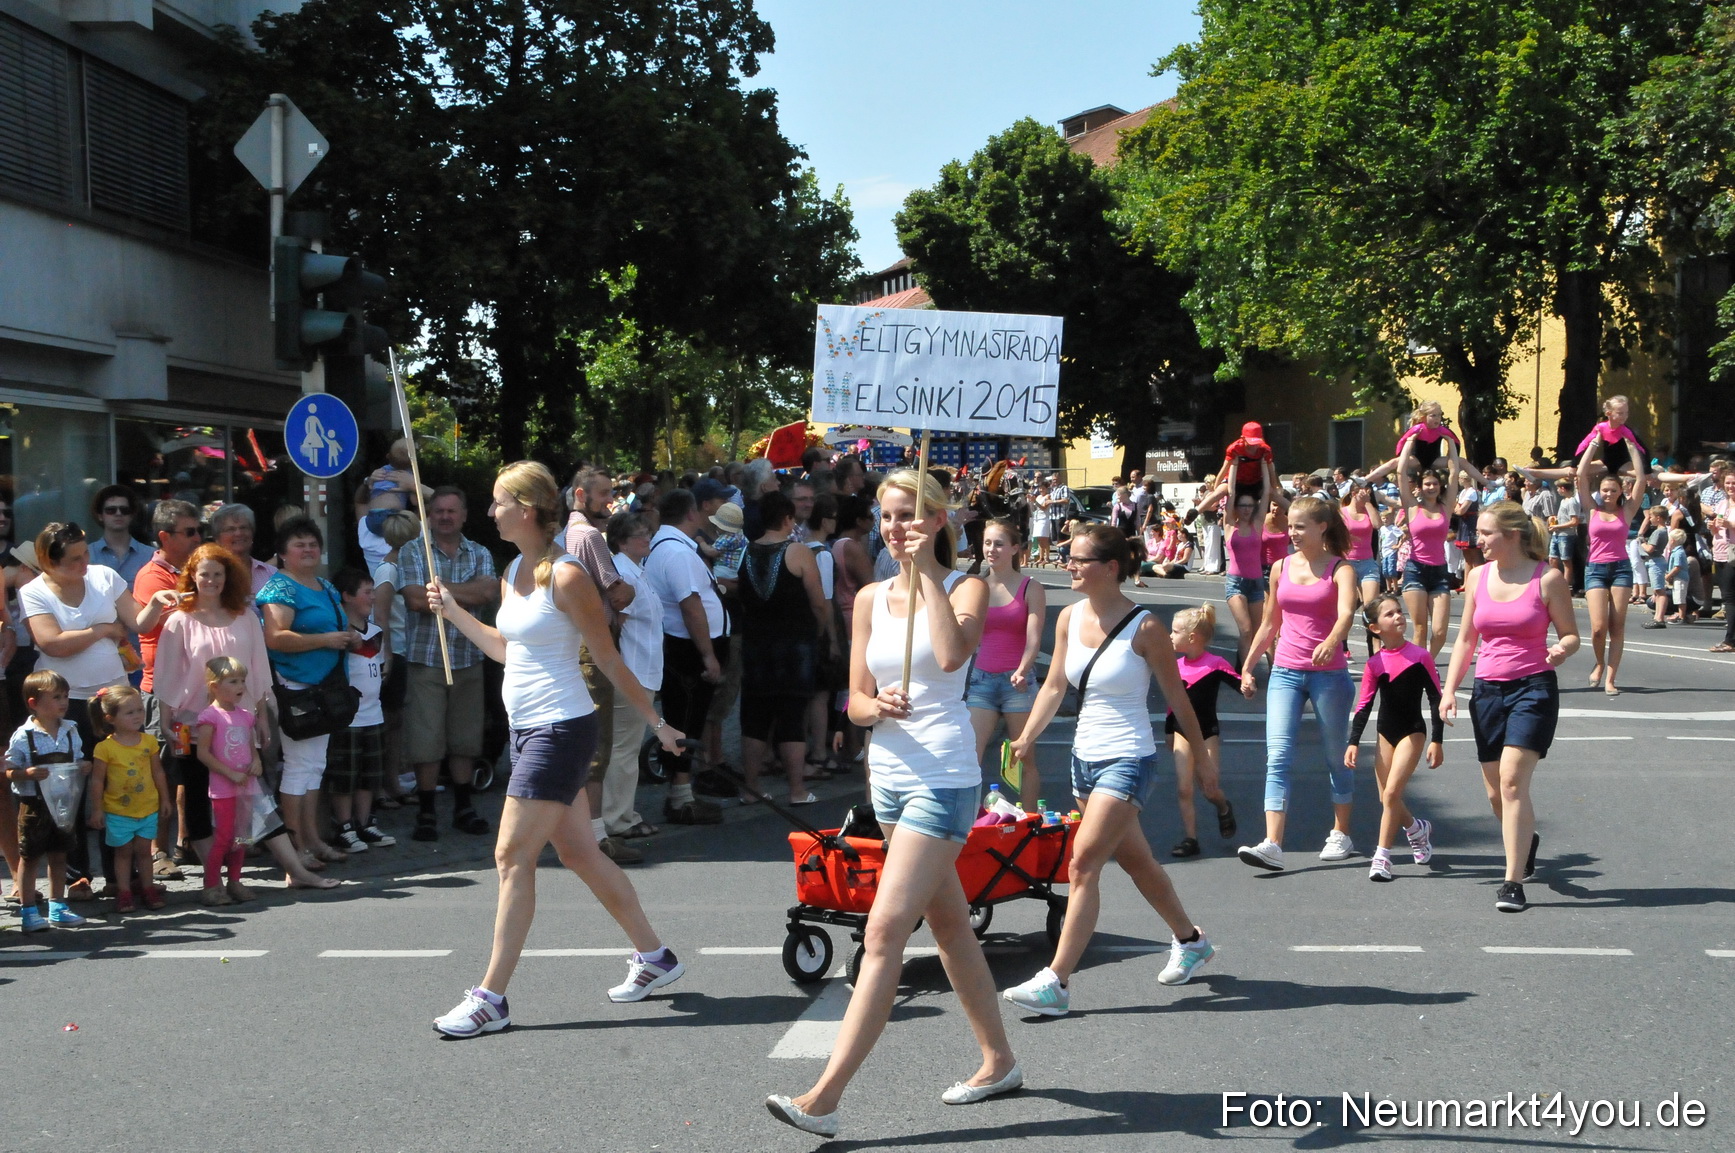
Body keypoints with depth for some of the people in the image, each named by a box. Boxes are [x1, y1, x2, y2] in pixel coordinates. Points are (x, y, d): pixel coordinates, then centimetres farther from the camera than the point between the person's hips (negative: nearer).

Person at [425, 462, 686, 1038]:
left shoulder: (565, 576, -15)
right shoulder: (512, 574, 10)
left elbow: (609, 659, -10)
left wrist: (656, 721, -6)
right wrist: (452, 612, 20)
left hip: (559, 731, -9)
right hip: (526, 729, 9)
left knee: (512, 856, -8)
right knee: (578, 852, 14)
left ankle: (490, 997, -3)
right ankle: (654, 956, 27)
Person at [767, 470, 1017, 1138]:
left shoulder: (965, 587, -5)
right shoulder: (870, 598, 9)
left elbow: (952, 654, -27)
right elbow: (855, 703, 7)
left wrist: (928, 569, -19)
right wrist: (877, 706, -16)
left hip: (943, 778, -7)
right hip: (889, 775, 7)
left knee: (885, 931, -13)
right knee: (949, 924, 18)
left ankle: (823, 1100, -15)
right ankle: (999, 1062, 33)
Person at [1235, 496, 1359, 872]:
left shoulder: (1340, 569, -5)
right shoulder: (1281, 568, 8)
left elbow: (1346, 612, -24)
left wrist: (1331, 642, -44)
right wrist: (1247, 665, 19)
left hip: (1328, 673, -3)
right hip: (1285, 672, 3)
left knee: (1336, 757, 10)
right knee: (1277, 756, -10)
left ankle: (1340, 835, 27)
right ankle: (1272, 845, -18)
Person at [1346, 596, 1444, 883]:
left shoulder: (1420, 655, -8)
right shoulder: (1375, 664, -3)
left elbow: (1435, 699, -4)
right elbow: (1364, 705, 0)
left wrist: (1437, 741, -5)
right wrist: (1353, 743, -7)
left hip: (1412, 732, -3)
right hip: (1385, 733, 4)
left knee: (1391, 793, -15)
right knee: (1387, 800, 7)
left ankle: (1382, 856, -7)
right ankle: (1419, 829, 36)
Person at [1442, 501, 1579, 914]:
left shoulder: (1547, 579, -6)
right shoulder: (1478, 578, 7)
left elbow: (1570, 633, 0)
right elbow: (1466, 640, 13)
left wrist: (1562, 650, -23)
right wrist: (1449, 689, 5)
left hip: (1533, 687, -5)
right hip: (1488, 690, 5)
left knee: (1513, 780, -17)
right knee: (1495, 791, 10)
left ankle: (1514, 881, -12)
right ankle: (1526, 841, 42)